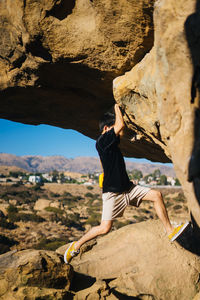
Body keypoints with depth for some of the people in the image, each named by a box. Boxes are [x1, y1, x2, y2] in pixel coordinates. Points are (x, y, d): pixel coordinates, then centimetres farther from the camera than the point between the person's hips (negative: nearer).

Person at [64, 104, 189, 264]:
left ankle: (170, 231, 4)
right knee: (105, 228, -7)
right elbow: (121, 125, -23)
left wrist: (120, 109, 18)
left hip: (127, 187, 8)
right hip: (112, 192, -8)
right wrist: (117, 107, -6)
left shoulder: (111, 141, 12)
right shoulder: (101, 141, -14)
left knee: (157, 195, -2)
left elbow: (123, 130, 27)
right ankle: (76, 245, 14)